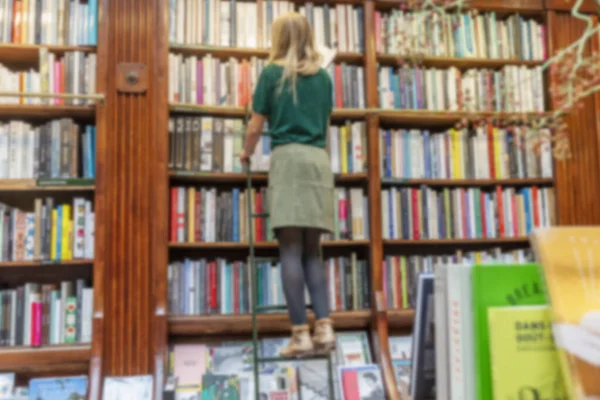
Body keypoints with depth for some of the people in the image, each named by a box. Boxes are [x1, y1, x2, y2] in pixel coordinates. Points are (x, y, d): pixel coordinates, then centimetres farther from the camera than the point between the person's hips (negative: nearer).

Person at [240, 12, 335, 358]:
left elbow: (256, 126, 7)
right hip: (319, 161, 4)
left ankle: (301, 335, -7)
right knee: (313, 251, 7)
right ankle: (325, 327, -1)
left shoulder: (273, 73, 6)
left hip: (288, 159, -4)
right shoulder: (323, 76, 17)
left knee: (291, 250, -5)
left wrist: (247, 153, 26)